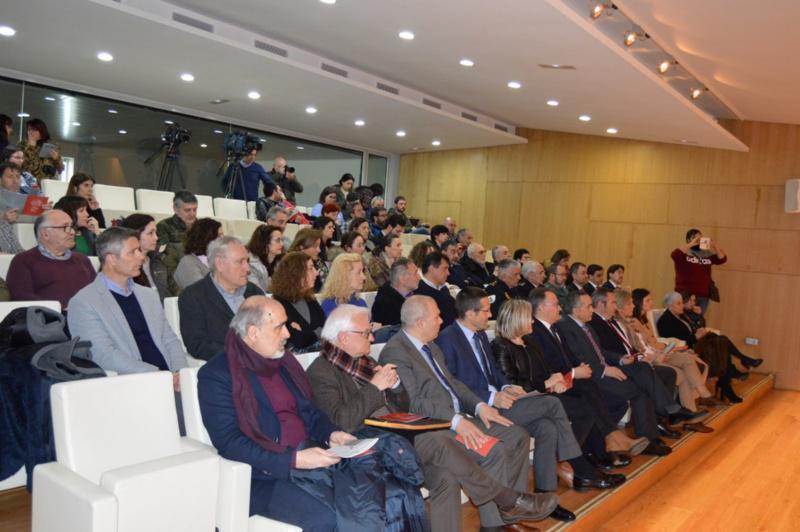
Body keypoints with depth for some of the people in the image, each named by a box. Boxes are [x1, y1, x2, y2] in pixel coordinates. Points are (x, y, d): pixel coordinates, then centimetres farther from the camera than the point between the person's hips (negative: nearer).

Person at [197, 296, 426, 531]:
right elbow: (229, 443, -14)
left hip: (309, 458, 6)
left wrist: (331, 433, -1)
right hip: (267, 476, -6)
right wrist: (294, 459, -21)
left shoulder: (283, 360, 15)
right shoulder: (216, 375, -7)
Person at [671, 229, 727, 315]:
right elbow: (674, 255, -23)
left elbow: (722, 259, 9)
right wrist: (691, 244, -21)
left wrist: (715, 246, -6)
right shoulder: (684, 253, -4)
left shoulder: (707, 254, 11)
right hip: (686, 295, -5)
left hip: (704, 295, 5)